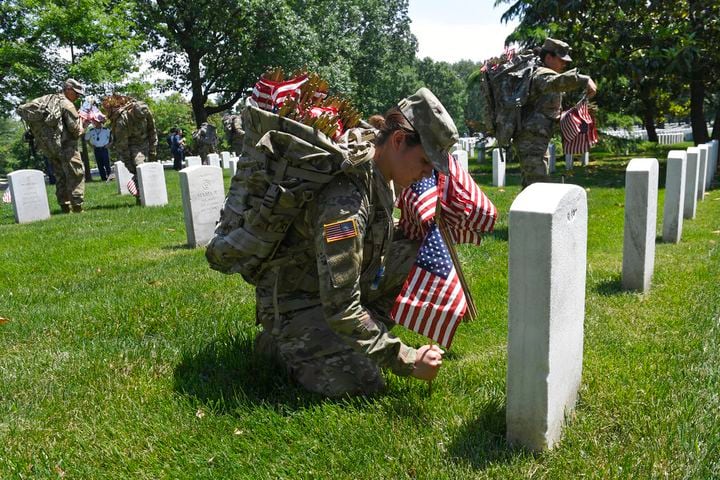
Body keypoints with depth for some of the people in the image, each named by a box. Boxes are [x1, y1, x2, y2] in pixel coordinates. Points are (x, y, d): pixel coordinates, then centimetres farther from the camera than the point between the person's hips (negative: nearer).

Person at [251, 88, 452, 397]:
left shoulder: (379, 177, -5)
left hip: (335, 286, 8)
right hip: (293, 301, -8)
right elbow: (340, 309, -33)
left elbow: (381, 237, 16)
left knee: (413, 246, -2)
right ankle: (280, 341, 2)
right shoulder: (345, 199, -34)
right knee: (363, 384, -21)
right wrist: (408, 361, -28)